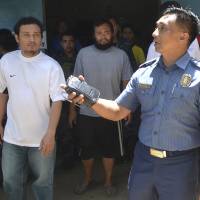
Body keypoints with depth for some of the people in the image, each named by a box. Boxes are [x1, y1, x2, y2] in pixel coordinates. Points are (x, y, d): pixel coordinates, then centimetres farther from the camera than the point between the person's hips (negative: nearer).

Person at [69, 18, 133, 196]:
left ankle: (108, 181, 31)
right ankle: (88, 179, 35)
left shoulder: (121, 55, -3)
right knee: (86, 149, 13)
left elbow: (127, 83, 3)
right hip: (86, 113, 1)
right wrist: (72, 109, 2)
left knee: (109, 149, 12)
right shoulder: (84, 53, -3)